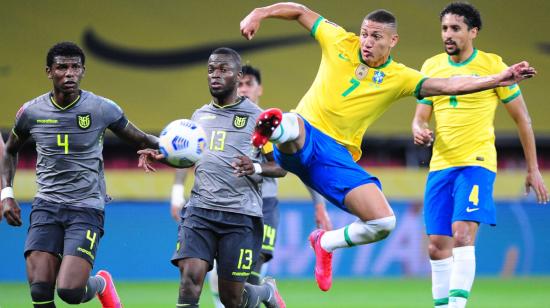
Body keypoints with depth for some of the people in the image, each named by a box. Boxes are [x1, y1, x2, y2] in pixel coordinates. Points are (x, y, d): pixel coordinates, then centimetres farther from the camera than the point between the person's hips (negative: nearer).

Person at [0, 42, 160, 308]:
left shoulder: (103, 109, -4)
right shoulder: (31, 112, 2)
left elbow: (142, 141, 9)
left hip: (87, 208, -2)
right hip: (46, 206, 2)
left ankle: (100, 284, 20)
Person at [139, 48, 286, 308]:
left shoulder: (256, 117, 2)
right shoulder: (199, 116, 16)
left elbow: (281, 167, 3)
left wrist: (255, 167, -18)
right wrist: (161, 156, 12)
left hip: (241, 215, -3)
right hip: (199, 209, 3)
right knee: (190, 278, -20)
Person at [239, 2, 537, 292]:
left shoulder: (399, 78, 4)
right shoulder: (340, 42, 5)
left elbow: (448, 85, -7)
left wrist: (499, 79, -19)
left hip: (337, 155, 4)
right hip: (301, 140, -4)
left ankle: (325, 242, 15)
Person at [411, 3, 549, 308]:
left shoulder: (492, 65, -2)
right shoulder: (431, 66, 9)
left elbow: (522, 117, 3)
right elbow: (421, 115, 13)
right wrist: (419, 130, -13)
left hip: (477, 164, -5)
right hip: (440, 166, 5)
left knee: (462, 235, -22)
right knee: (437, 246, 2)